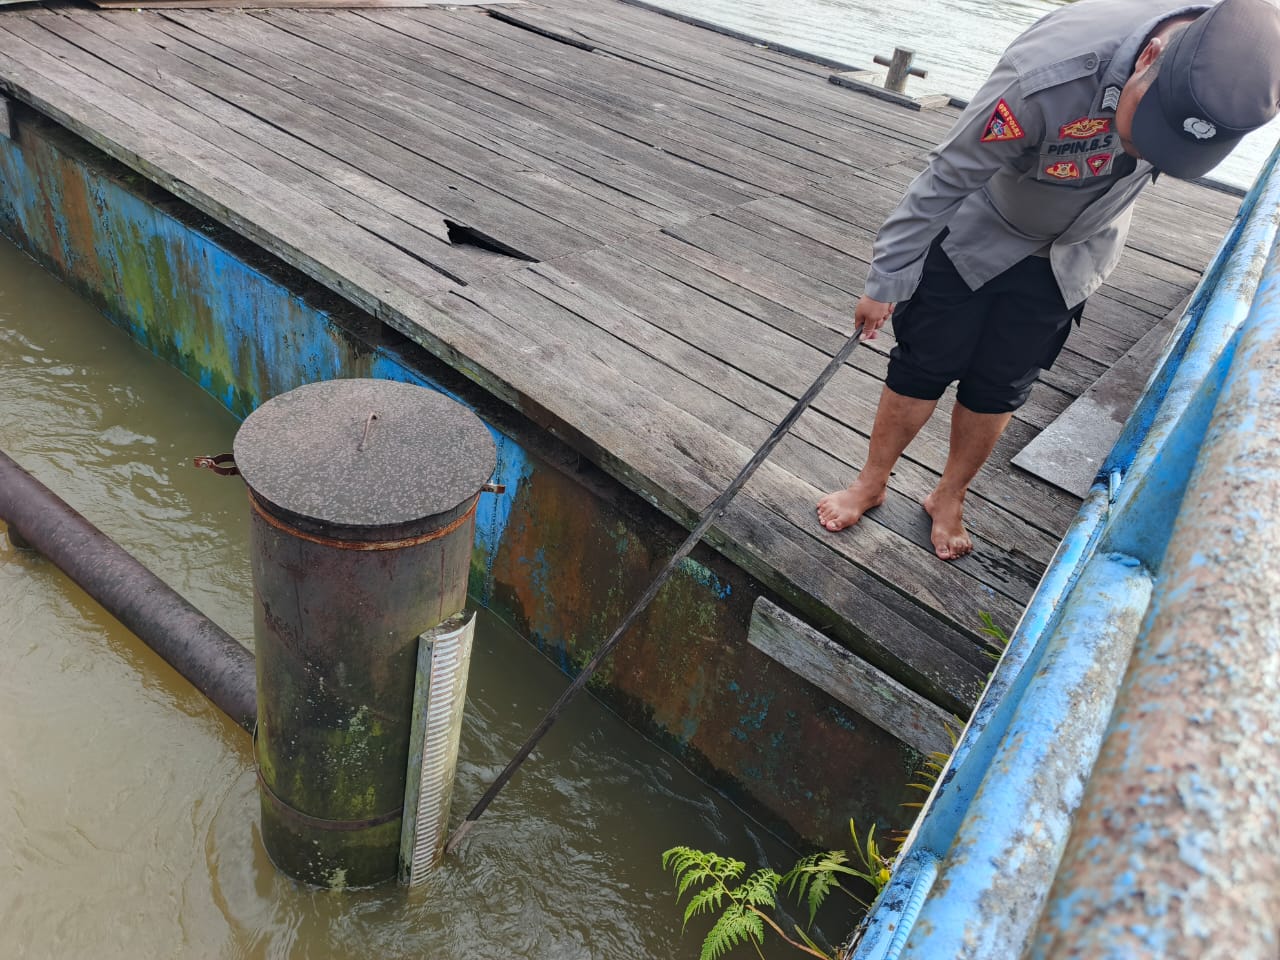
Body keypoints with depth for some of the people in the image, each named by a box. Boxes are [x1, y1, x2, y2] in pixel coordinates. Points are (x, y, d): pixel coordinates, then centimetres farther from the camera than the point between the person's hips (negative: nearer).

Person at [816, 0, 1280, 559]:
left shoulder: (1230, 66, -23)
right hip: (977, 235, -3)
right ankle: (872, 483, 27)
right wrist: (884, 283, -19)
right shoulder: (1048, 76, -40)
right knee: (923, 369, 5)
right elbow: (946, 178, -27)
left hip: (1069, 259, 4)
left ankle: (948, 498, 32)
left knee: (999, 390, 10)